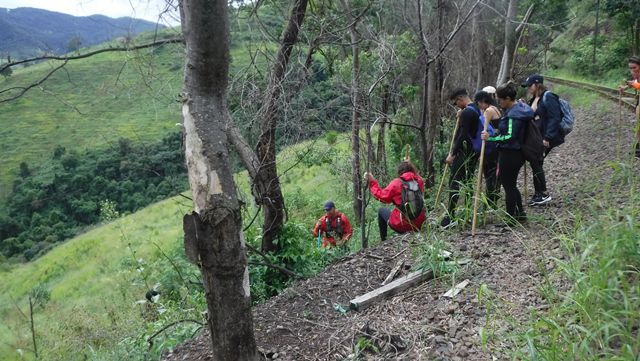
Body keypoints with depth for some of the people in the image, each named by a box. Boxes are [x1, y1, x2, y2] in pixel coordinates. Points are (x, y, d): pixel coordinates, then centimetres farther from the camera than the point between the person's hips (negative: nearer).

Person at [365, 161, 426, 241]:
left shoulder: (397, 183, -14)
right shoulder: (419, 181, -2)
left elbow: (382, 196, -10)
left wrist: (372, 182, -2)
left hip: (402, 226, -4)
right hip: (419, 225, 5)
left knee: (381, 211, 22)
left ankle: (383, 241, 26)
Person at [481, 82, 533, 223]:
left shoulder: (513, 114, -21)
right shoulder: (519, 108, 11)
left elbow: (510, 136, -28)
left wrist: (491, 138, -26)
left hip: (509, 154, -10)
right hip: (518, 152, 10)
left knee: (508, 186, 2)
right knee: (511, 185, 21)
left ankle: (511, 218, 12)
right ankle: (520, 214, 29)